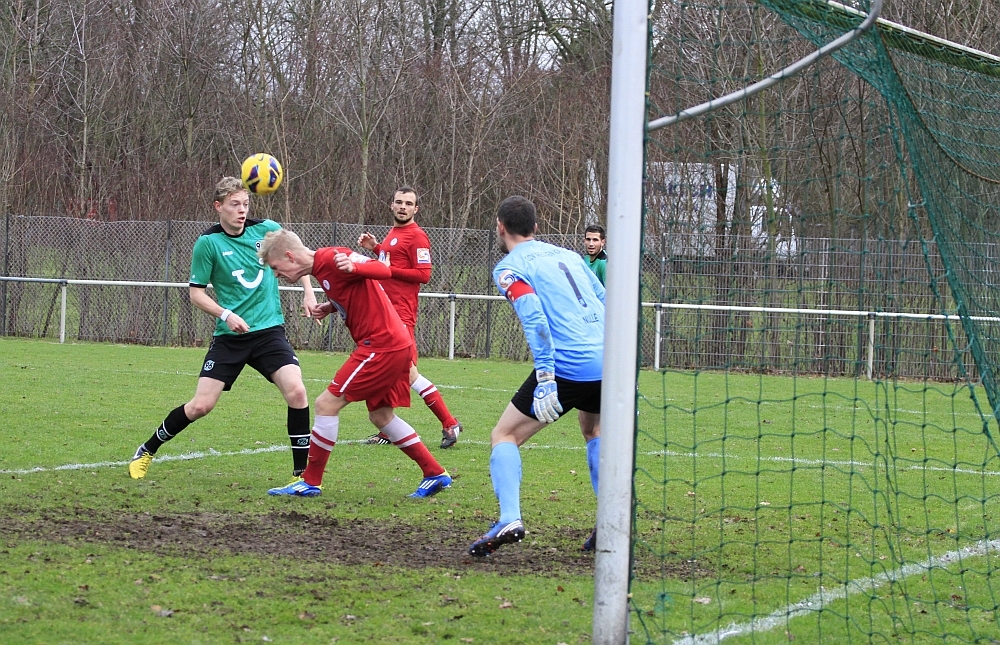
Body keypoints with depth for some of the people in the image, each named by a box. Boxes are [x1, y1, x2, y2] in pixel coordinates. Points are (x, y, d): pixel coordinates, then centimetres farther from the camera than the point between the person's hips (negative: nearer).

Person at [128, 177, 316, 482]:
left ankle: (302, 472, -8)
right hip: (229, 337, -2)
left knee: (296, 391, -20)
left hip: (269, 331, 2)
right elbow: (196, 293, -3)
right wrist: (226, 314, -18)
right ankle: (146, 451, 20)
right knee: (200, 406, -5)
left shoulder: (267, 230, -1)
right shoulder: (208, 242, -8)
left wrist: (308, 291, 6)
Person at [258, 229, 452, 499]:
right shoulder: (323, 267, 16)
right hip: (397, 344, 11)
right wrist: (329, 308, 7)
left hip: (382, 345, -11)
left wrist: (353, 267, -40)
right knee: (381, 415, 19)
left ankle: (310, 482, 1)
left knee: (327, 404, -7)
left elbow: (383, 271, -21)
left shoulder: (332, 258, -14)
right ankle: (435, 474, 22)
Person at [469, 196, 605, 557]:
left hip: (569, 366, -6)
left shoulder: (509, 269, 2)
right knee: (594, 432, 32)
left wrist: (545, 380, -19)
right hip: (608, 361, 6)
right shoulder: (568, 255, 22)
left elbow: (535, 319, -14)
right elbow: (605, 304, 21)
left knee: (505, 435, 4)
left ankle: (509, 520, -15)